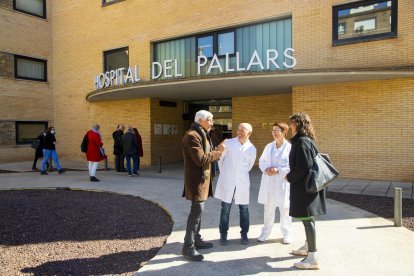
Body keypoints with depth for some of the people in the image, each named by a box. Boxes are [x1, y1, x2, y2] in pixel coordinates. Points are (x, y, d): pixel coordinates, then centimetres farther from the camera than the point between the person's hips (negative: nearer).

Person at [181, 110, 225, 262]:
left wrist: (216, 150, 0)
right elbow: (200, 159, -23)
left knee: (198, 210, 16)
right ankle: (188, 247, 0)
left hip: (202, 178, 11)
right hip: (197, 179, -11)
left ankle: (196, 240, 28)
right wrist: (217, 153, -12)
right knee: (197, 211, -8)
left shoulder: (201, 135, 17)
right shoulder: (192, 136, -18)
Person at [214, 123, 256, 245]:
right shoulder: (228, 143, -5)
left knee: (244, 209, 9)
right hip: (227, 182, -1)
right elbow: (220, 159, 5)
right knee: (225, 209, 5)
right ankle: (223, 235, 18)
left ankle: (244, 234, 24)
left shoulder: (252, 149, 0)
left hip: (242, 183, 2)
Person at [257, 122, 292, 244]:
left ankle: (287, 234, 24)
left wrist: (278, 170, -20)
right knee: (268, 209, 13)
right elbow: (262, 161, 9)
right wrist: (266, 169, -10)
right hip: (269, 183, 4)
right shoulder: (269, 146, 9)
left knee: (285, 209, 7)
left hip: (283, 183, -4)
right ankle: (265, 232, 26)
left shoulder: (290, 147, -8)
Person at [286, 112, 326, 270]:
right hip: (305, 184, 10)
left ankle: (312, 258, 4)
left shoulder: (301, 141, -18)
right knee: (307, 218, 20)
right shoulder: (306, 140, 12)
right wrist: (292, 176, 14)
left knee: (307, 219, -4)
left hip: (303, 185, -10)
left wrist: (290, 177, -11)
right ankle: (307, 247, 36)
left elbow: (303, 166, -25)